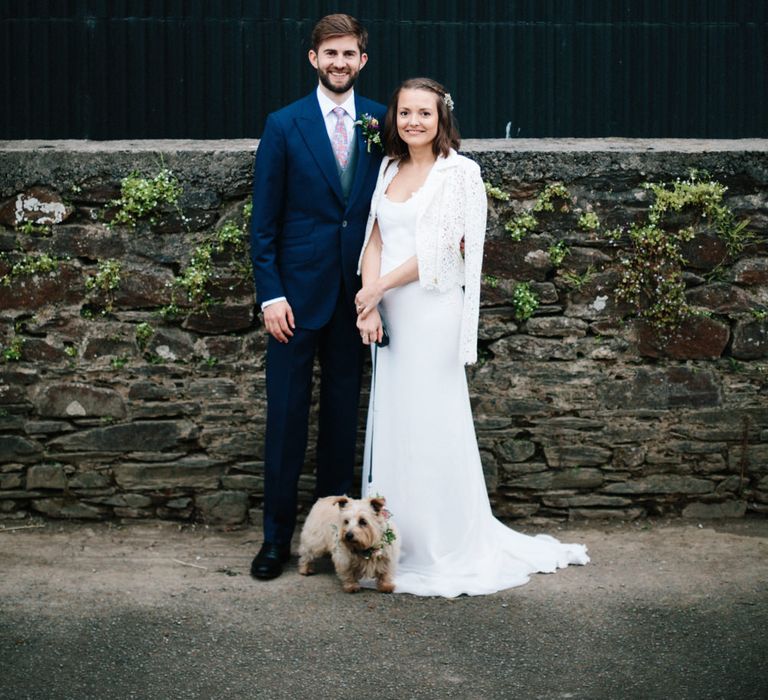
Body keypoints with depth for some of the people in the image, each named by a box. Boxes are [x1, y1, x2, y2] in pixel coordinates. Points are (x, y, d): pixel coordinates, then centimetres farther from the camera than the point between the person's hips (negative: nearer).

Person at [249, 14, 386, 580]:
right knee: (286, 416, 2)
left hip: (355, 294, 2)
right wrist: (271, 294, -8)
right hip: (298, 294, -2)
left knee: (343, 414, 10)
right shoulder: (284, 126, -1)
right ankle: (277, 535, 12)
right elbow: (264, 221, -2)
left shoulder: (382, 123, 4)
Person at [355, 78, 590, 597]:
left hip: (431, 313, -6)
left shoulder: (459, 172, -6)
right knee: (391, 420, 8)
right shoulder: (389, 170, 13)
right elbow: (376, 240, 7)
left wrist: (377, 288, -10)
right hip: (390, 315, 6)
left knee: (431, 422, -3)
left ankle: (444, 550, 7)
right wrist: (369, 306, -7)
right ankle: (398, 540, 18)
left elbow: (441, 249, -12)